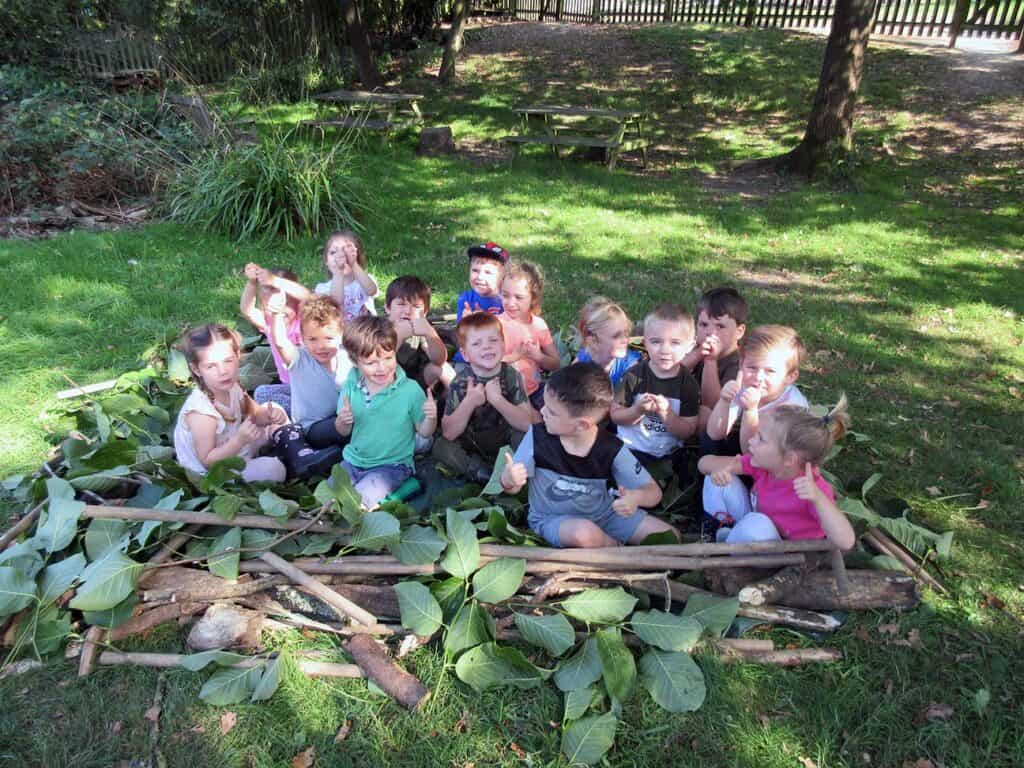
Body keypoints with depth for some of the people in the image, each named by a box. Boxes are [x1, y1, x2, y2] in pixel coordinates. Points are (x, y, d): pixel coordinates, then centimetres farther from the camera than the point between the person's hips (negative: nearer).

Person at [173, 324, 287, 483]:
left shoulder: (230, 387, -12)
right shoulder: (200, 412, -34)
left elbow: (254, 415, 4)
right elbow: (207, 461, -29)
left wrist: (270, 414, -19)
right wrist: (240, 440, -43)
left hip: (232, 451, 8)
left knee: (276, 411, 9)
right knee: (273, 468, -25)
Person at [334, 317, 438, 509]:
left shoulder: (410, 389, -14)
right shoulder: (351, 386, -4)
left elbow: (424, 432, -5)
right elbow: (343, 432, 8)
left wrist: (431, 418, -27)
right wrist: (342, 421, -16)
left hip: (392, 465, -4)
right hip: (354, 461, 4)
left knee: (362, 497, -24)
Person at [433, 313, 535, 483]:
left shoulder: (512, 376, -13)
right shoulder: (461, 382, -13)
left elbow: (527, 423, -23)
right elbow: (448, 433, -18)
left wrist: (497, 399, -34)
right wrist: (470, 402, -31)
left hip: (507, 445, -1)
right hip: (473, 447, 1)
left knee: (522, 435, -29)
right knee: (441, 447, -22)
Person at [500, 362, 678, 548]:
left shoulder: (612, 449, -20)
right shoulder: (537, 436, -20)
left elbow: (654, 492, -13)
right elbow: (513, 488, -9)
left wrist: (636, 497, -38)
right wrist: (509, 480, -35)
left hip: (603, 514, 1)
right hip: (552, 519, -1)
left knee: (670, 536, -10)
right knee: (584, 534, -36)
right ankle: (617, 548, -3)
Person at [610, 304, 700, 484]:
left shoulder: (688, 383, -7)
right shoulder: (635, 375, -9)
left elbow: (688, 431, -7)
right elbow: (615, 415, -5)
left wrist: (666, 413, -24)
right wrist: (638, 410, -23)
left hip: (670, 454, 2)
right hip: (632, 449, -1)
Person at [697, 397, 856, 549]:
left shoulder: (814, 489, -31)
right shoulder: (763, 462, -15)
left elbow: (845, 542, -44)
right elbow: (704, 462, -13)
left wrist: (818, 498, -56)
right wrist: (719, 468, -36)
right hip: (756, 540, 4)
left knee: (757, 524, -37)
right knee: (719, 479, -14)